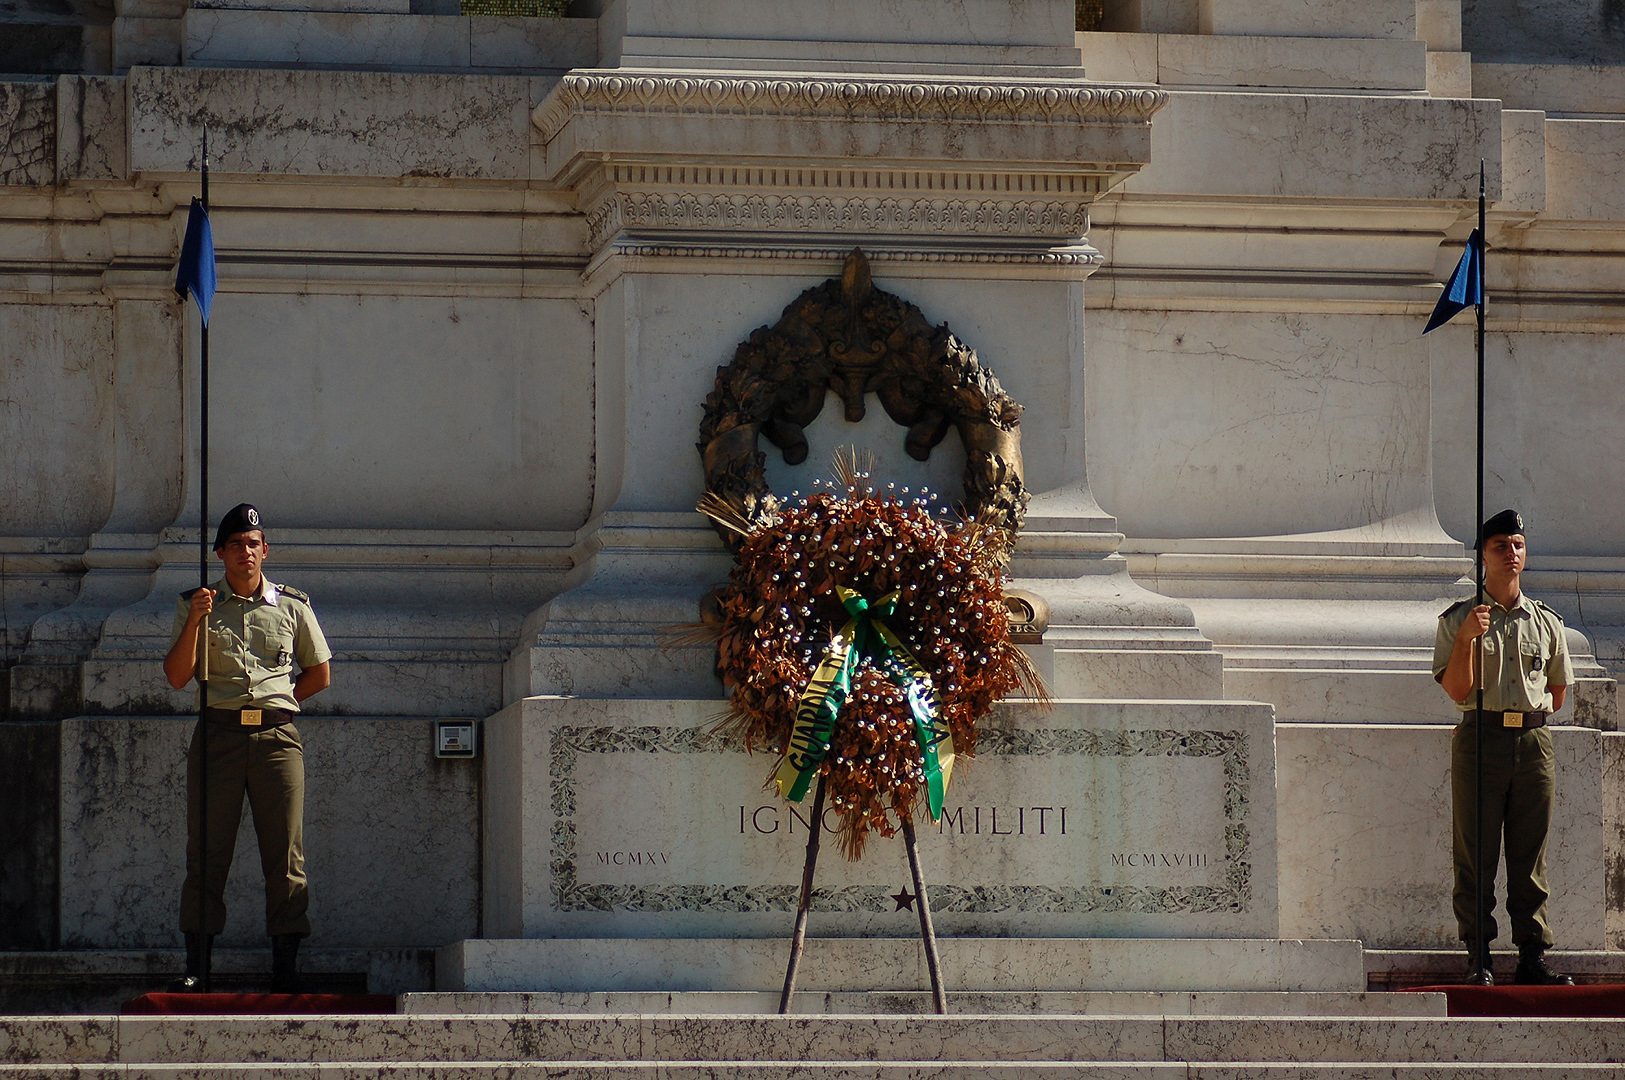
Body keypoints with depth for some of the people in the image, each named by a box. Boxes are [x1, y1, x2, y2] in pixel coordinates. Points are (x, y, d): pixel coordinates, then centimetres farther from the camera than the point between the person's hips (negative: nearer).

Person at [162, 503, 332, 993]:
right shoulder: (196, 605, 10)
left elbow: (319, 673, 19)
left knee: (285, 855, -3)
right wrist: (195, 623, -10)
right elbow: (176, 677, 2)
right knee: (207, 852, -4)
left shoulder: (292, 606, 12)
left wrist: (278, 704, 9)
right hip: (217, 734, 0)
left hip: (277, 736, 0)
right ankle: (196, 966, -2)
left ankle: (286, 966, 0)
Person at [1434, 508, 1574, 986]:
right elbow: (1457, 689, -6)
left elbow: (1557, 692, 22)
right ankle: (1479, 960, -1)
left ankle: (1533, 956, 4)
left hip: (1534, 742, 3)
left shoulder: (1547, 622, 14)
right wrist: (1467, 638, -16)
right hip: (1480, 737, -3)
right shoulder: (1458, 620, 4)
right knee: (1476, 857, -4)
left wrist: (1531, 712, 10)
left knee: (1531, 858, 3)